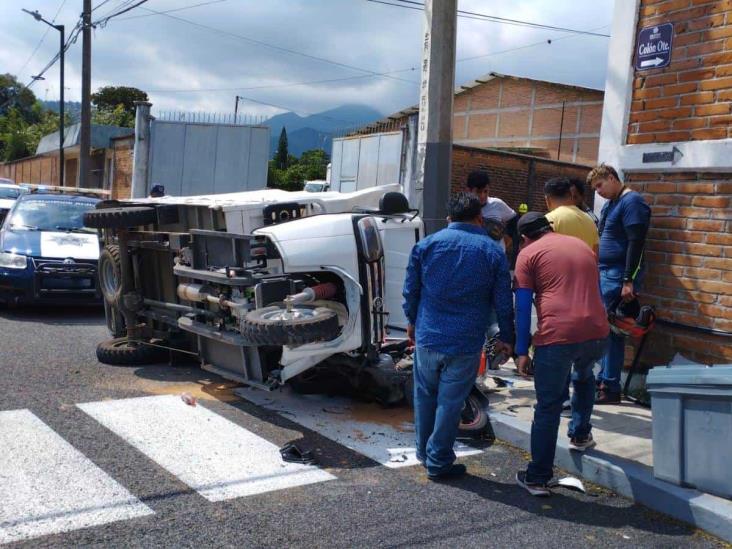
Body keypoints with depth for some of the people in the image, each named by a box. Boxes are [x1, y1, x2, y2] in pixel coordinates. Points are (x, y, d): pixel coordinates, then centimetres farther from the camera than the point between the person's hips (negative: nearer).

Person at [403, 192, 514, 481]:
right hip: (465, 344, -2)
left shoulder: (427, 244, 2)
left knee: (425, 395, 19)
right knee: (450, 402, 7)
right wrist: (506, 338, 13)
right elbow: (503, 302, 1)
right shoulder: (493, 252, -1)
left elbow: (410, 290, 7)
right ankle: (438, 462, 17)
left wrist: (412, 321, 22)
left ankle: (424, 452, 34)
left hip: (427, 337, 2)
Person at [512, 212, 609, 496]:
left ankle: (538, 478, 8)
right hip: (597, 333, 5)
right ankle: (580, 435, 43)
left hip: (556, 336, -5)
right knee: (583, 377, 36)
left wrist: (522, 351, 2)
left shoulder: (528, 254, 6)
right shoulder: (582, 245, 22)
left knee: (548, 408, 4)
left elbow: (523, 307, -1)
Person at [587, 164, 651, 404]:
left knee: (612, 331, -6)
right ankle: (603, 380, 18)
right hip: (604, 272, 9)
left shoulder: (631, 201, -11)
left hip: (619, 276, -9)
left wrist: (628, 281, -22)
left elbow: (636, 243, -18)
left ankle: (611, 389, 0)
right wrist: (596, 271, 19)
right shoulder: (609, 205, 18)